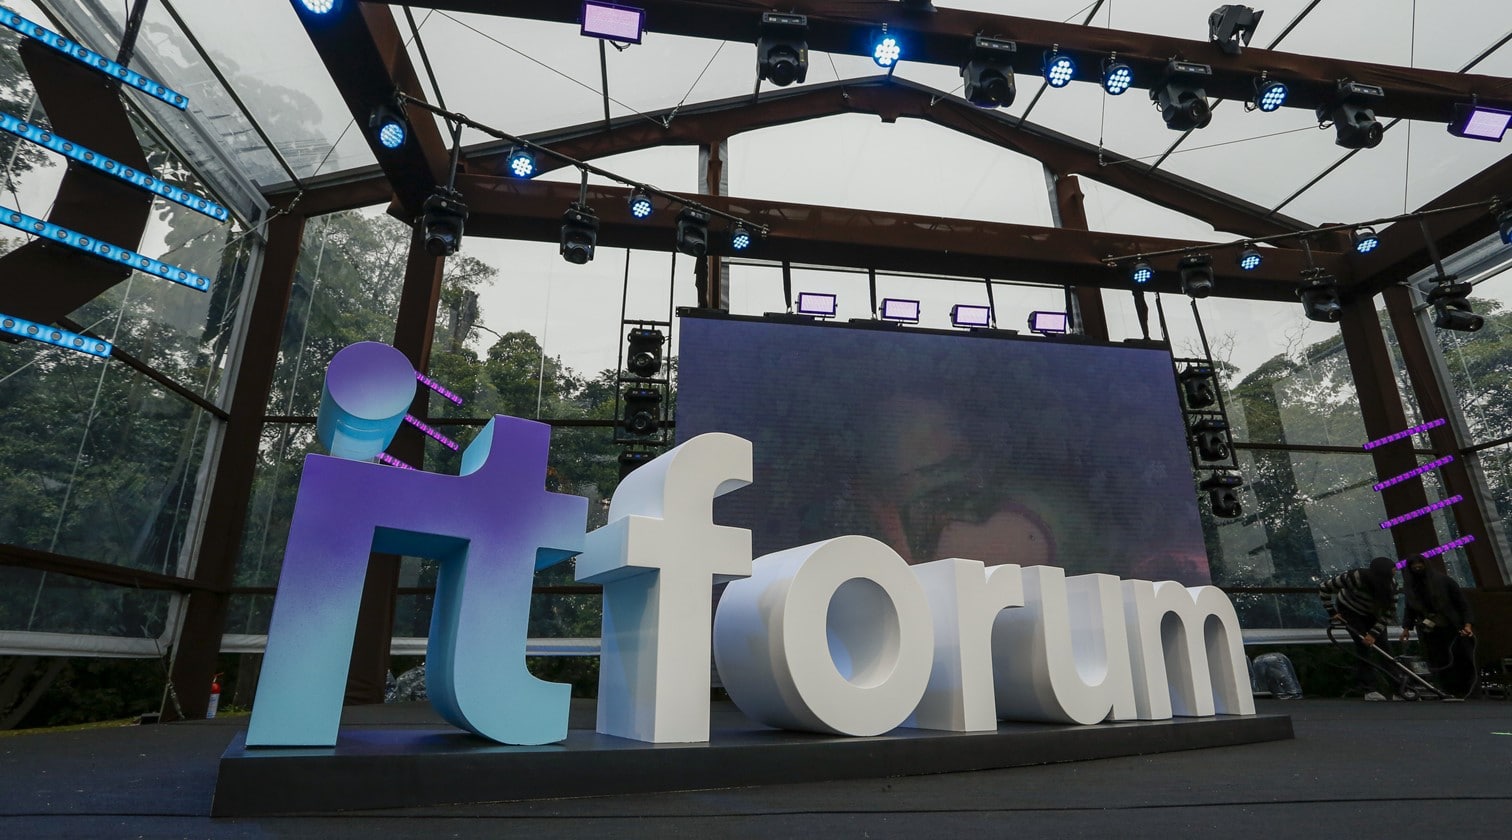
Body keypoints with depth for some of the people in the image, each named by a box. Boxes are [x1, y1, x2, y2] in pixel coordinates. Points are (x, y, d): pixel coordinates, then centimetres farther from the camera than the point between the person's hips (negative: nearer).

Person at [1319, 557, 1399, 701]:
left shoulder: (1391, 584, -21)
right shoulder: (1356, 577, -35)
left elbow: (1388, 612, -17)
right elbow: (1323, 588, -28)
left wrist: (1374, 633, -25)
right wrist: (1332, 613, -26)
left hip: (1372, 614, 5)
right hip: (1350, 611, -5)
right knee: (1363, 645, -15)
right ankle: (1369, 690, -13)